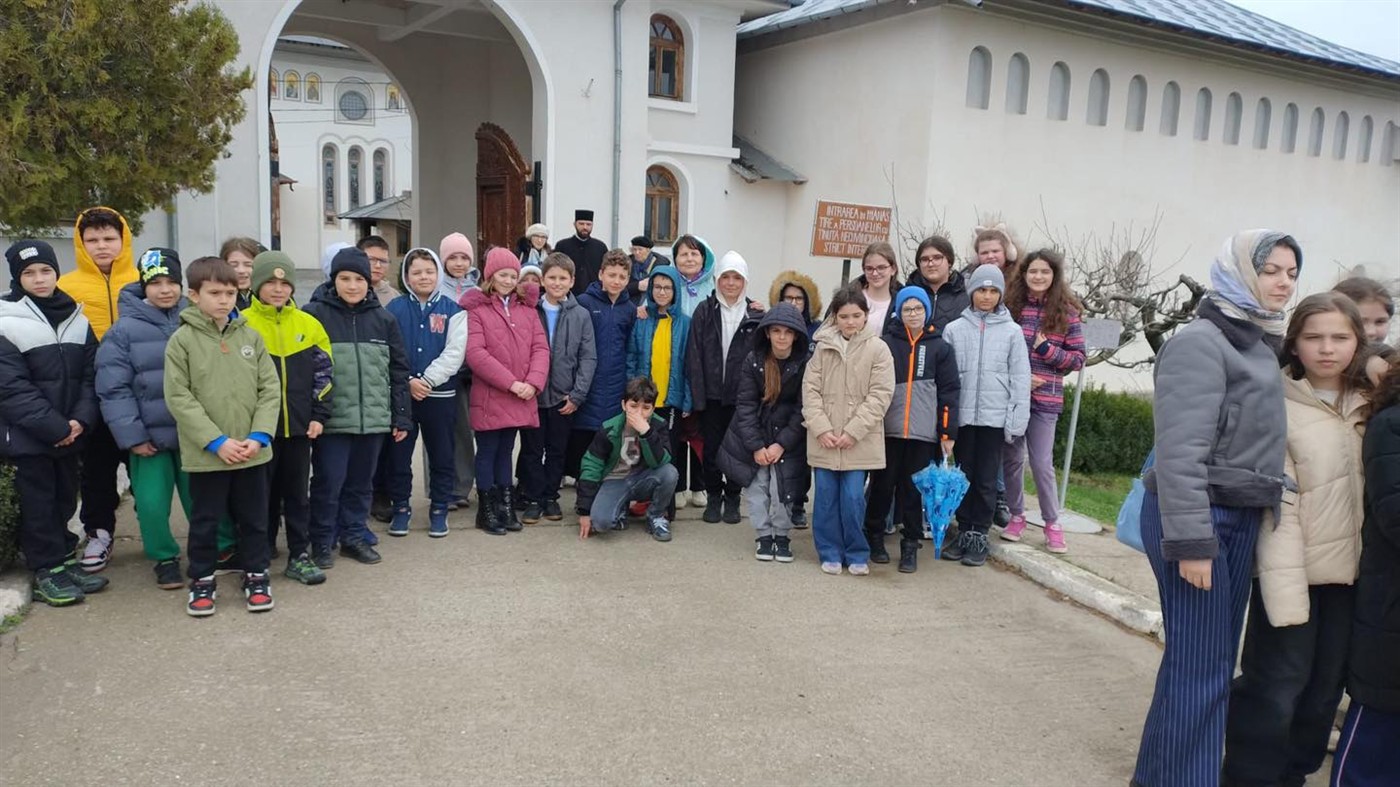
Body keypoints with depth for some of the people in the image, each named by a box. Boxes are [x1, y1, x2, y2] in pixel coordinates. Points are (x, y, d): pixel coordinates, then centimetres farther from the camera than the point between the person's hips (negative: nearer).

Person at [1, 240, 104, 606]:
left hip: (70, 433, 5)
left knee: (65, 498, 13)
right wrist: (55, 427, -17)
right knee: (38, 501, 3)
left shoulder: (77, 319, 6)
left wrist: (80, 419, -11)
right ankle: (47, 570, 13)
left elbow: (90, 375, 4)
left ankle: (62, 560, 26)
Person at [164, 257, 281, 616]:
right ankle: (202, 580, 28)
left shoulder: (250, 336, 4)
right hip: (206, 452, -2)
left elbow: (270, 389, 2)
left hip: (252, 451, 3)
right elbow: (179, 397, -10)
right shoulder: (182, 340, -5)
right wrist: (217, 441, -15)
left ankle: (256, 576, 29)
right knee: (204, 520, 11)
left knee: (254, 518, 13)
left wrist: (259, 435, -10)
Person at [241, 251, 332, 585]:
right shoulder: (242, 324, -3)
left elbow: (323, 373, 7)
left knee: (298, 492, 10)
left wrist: (319, 415, 1)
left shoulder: (309, 324, 5)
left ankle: (300, 556, 19)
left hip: (299, 426, 3)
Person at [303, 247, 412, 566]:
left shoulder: (383, 319, 6)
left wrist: (401, 416, 7)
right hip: (331, 418, -3)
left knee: (361, 483, 13)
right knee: (328, 483, 1)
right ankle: (322, 541, 19)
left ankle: (354, 536, 28)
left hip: (373, 418, 4)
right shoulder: (314, 315, -5)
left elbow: (398, 371, 9)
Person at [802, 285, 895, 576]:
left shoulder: (877, 348, -2)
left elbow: (880, 395, -7)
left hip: (859, 440, -2)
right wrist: (821, 428, -10)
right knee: (826, 497, 6)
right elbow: (810, 389, 2)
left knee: (853, 498, -2)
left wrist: (853, 431, -12)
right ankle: (831, 553, 21)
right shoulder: (823, 347, 4)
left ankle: (857, 554, 16)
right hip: (824, 439, 2)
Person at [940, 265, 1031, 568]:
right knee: (963, 476, 9)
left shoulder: (1012, 332, 2)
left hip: (995, 417, -1)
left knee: (986, 480, 4)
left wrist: (1017, 420, -5)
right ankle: (964, 532, 21)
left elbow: (1020, 378, 1)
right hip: (963, 414, 1)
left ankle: (979, 536, 15)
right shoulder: (954, 329, 4)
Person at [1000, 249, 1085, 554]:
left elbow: (1078, 358, 2)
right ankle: (1016, 516, 25)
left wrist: (1046, 348, -12)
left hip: (1045, 399, -1)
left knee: (1042, 462, 0)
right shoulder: (1010, 306, 1)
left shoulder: (1066, 312, 1)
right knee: (1012, 458, 9)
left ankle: (1052, 523, 16)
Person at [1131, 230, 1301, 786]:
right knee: (1200, 668, -3)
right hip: (1199, 519, -9)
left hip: (1240, 520, 9)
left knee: (1215, 662, 15)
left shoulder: (1259, 344, 14)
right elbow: (1180, 453, -19)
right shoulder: (1202, 343, -13)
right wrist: (1191, 541, -22)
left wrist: (1241, 528, 13)